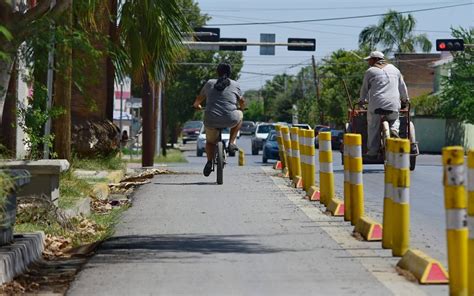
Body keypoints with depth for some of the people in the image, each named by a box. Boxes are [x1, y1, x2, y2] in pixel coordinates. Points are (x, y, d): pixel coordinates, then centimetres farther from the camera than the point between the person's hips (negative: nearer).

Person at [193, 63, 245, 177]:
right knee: (239, 115, 32)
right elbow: (242, 102, 26)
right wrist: (241, 107, 50)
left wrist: (196, 105, 49)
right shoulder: (235, 85, 11)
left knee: (210, 141, 27)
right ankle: (232, 143, 22)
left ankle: (209, 162, 4)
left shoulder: (210, 84, 13)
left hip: (211, 120, 2)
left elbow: (199, 99, 26)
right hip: (230, 120, -2)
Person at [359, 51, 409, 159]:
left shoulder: (370, 71, 8)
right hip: (393, 105, 3)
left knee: (373, 127, 7)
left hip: (376, 105, -3)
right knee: (394, 120, 26)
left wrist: (362, 100, 32)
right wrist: (405, 99, 39)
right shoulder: (394, 69, 18)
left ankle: (372, 152, 2)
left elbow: (364, 89, 15)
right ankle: (394, 130, -6)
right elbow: (402, 86, 24)